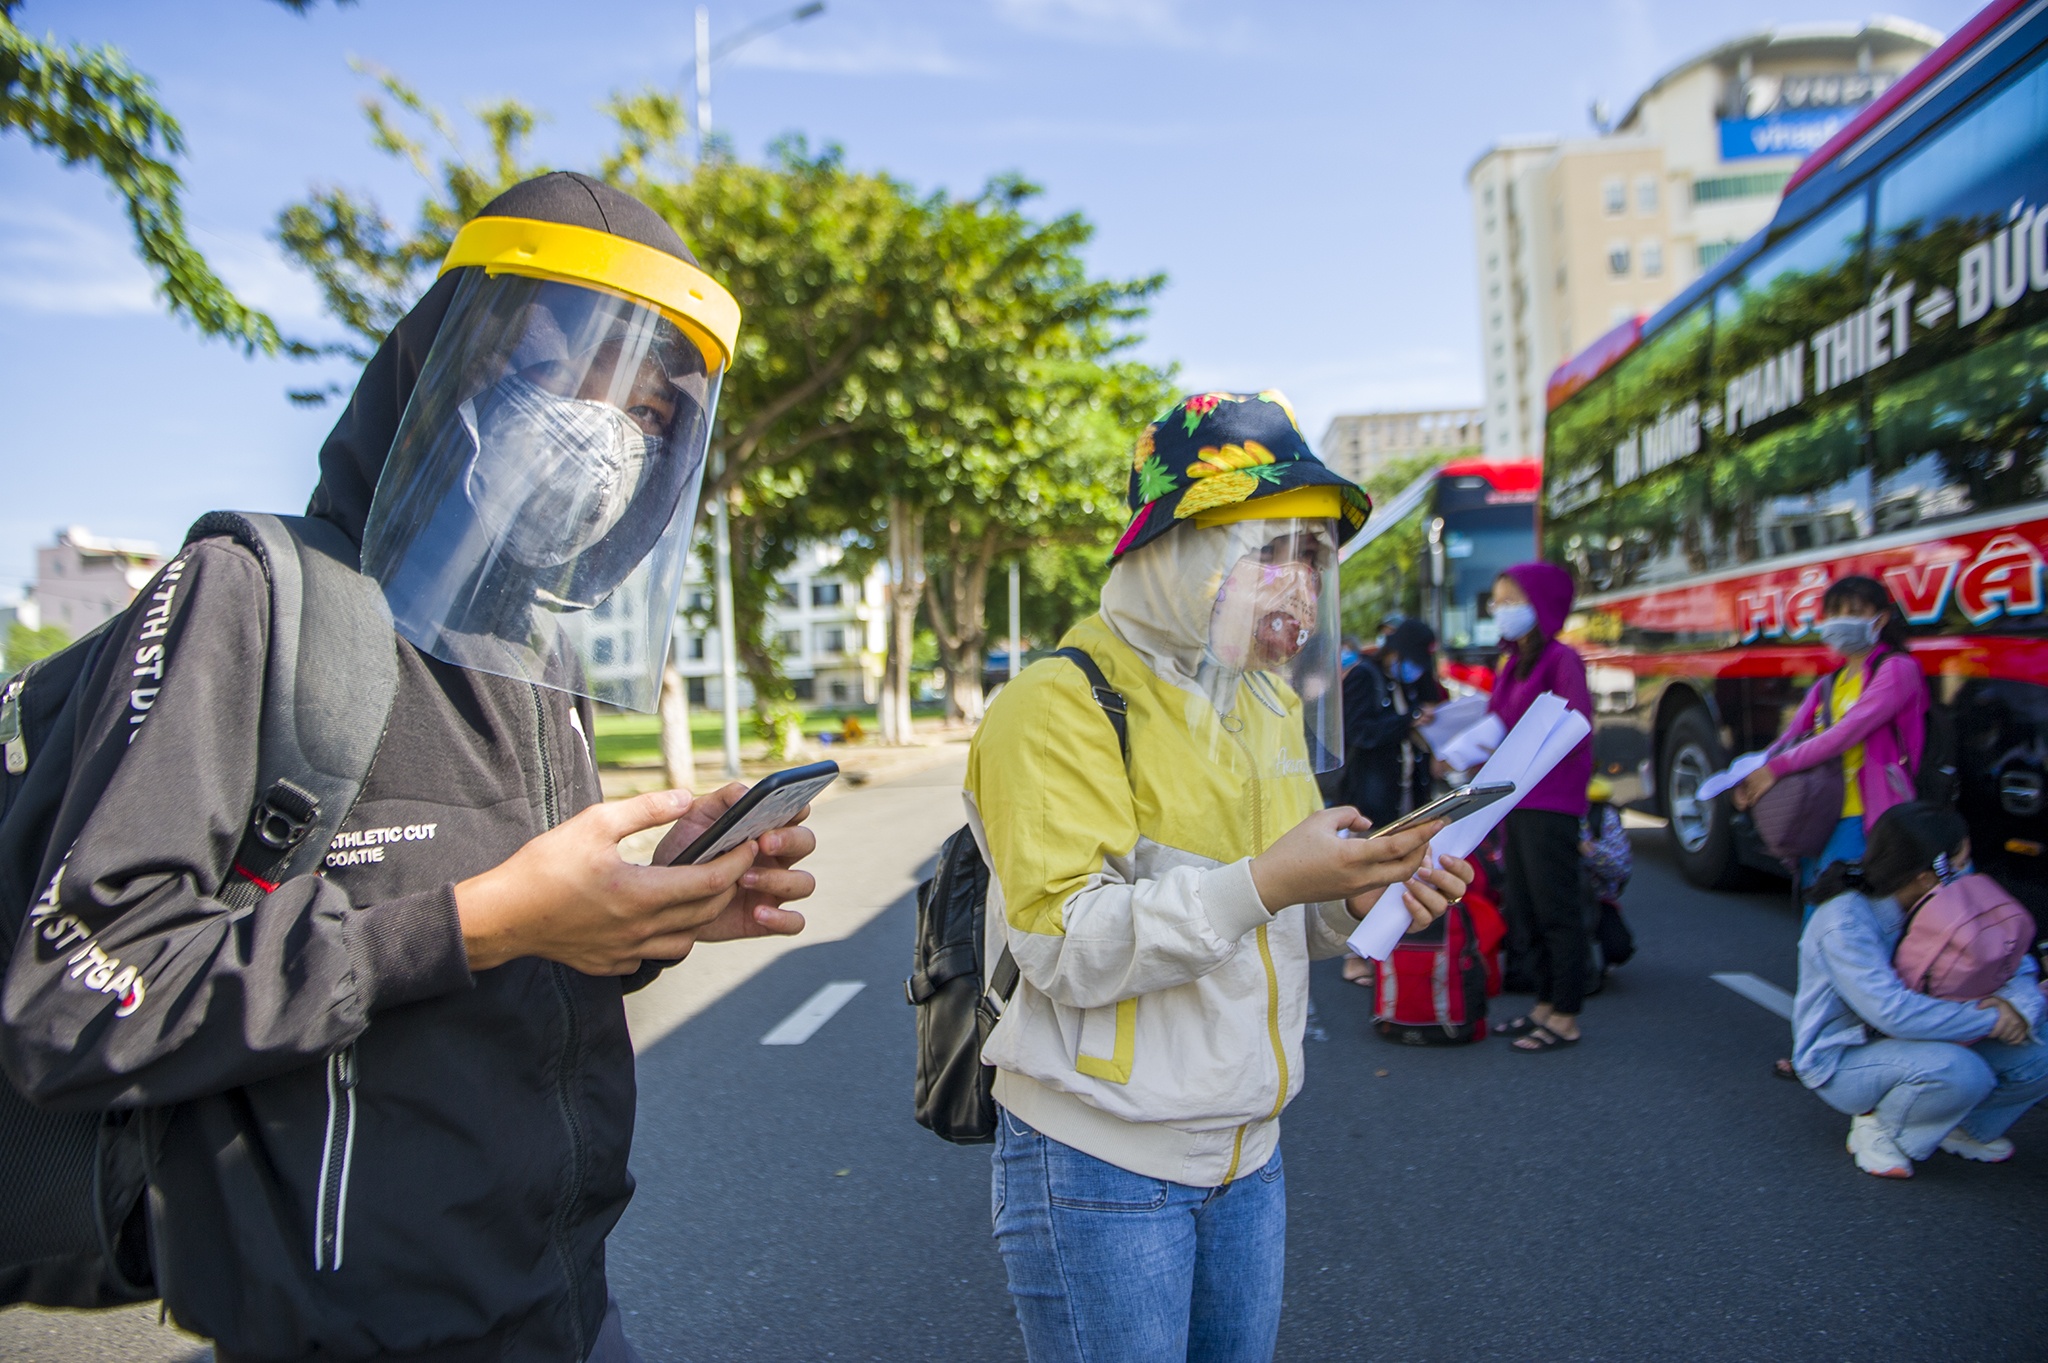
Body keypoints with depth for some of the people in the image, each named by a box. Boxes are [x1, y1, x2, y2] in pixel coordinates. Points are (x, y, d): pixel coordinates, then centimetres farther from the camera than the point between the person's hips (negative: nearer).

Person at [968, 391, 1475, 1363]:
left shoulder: (1270, 702, 11)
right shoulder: (1062, 703, -15)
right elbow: (1063, 945, -22)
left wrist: (1354, 901, -6)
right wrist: (1264, 884, -32)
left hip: (1248, 1154, 7)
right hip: (1102, 1167, -7)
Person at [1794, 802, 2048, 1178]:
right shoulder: (1844, 922, -29)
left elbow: (2012, 960, 2)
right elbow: (1893, 1011, -37)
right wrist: (1991, 1019, -28)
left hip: (1904, 1044, 8)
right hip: (1842, 1060, -8)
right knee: (1960, 1071, -34)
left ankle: (1966, 1126, 16)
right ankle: (1878, 1127, -6)